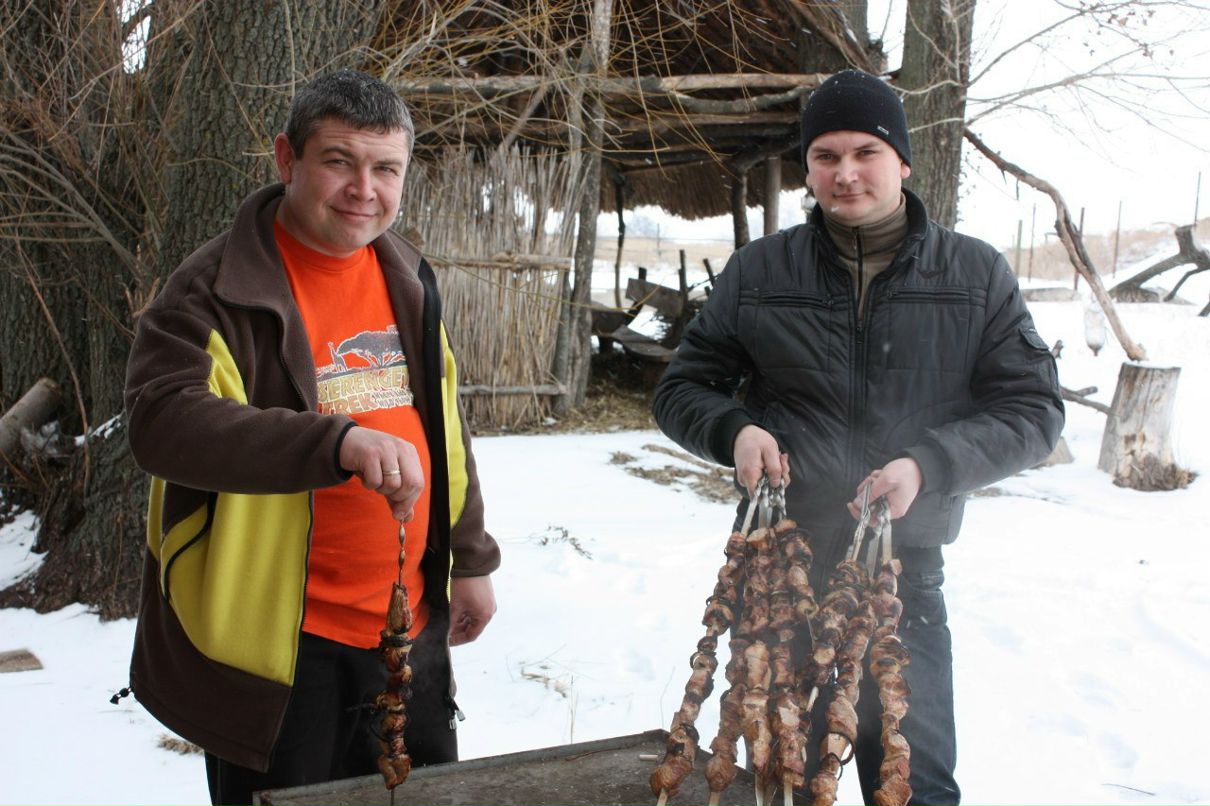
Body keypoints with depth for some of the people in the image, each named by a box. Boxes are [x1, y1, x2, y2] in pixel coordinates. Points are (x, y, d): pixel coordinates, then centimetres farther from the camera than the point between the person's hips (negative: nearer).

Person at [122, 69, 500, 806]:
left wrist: (470, 558, 15)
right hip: (277, 644, -6)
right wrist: (338, 441, -42)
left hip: (410, 627, 6)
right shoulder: (217, 291, -13)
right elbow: (164, 422, -29)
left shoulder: (409, 279, 7)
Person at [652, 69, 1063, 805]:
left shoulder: (977, 274, 0)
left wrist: (929, 465, -18)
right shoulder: (759, 270, 1)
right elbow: (682, 390, 7)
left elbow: (1033, 408, -1)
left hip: (905, 570, -1)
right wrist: (734, 430, -15)